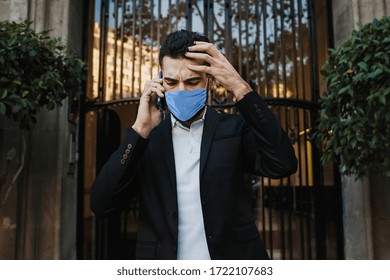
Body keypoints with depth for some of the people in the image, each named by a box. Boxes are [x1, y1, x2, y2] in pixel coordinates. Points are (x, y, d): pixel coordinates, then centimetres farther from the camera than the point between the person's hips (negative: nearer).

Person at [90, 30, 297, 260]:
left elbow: (284, 165, -17)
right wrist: (141, 129, -15)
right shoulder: (145, 138, 1)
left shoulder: (235, 129, -1)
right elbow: (102, 204, -8)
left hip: (232, 261, 0)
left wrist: (240, 88, -19)